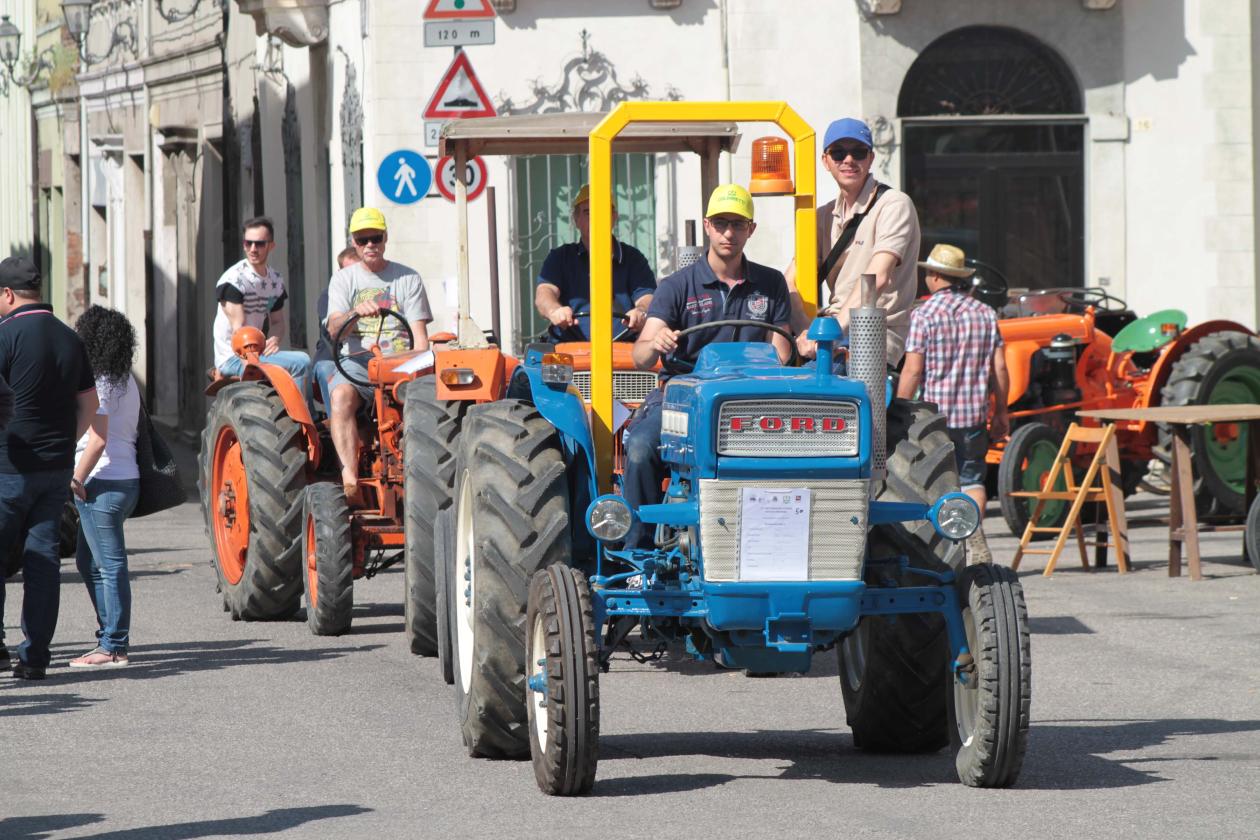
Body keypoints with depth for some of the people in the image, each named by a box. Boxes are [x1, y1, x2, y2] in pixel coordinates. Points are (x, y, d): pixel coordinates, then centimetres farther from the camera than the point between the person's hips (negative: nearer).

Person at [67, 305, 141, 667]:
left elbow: (98, 439, -19)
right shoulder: (126, 382, 14)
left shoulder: (97, 383, -14)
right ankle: (111, 636, 20)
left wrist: (76, 479, -12)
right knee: (88, 561, 19)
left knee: (109, 564, -7)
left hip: (102, 482, -10)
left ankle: (113, 647, -6)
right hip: (126, 478, 10)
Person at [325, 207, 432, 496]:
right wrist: (356, 312, -25)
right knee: (341, 396, -34)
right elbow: (333, 328, -2)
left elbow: (419, 332, 7)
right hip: (357, 360, 0)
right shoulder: (343, 279, 13)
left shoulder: (407, 278, 13)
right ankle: (350, 478, -44)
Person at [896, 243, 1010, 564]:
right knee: (971, 478, 11)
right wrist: (1000, 413, 13)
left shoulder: (924, 315, -7)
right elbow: (999, 369, 4)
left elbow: (912, 371, -11)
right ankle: (974, 533, -8)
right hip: (974, 415, 3)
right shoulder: (985, 314, 5)